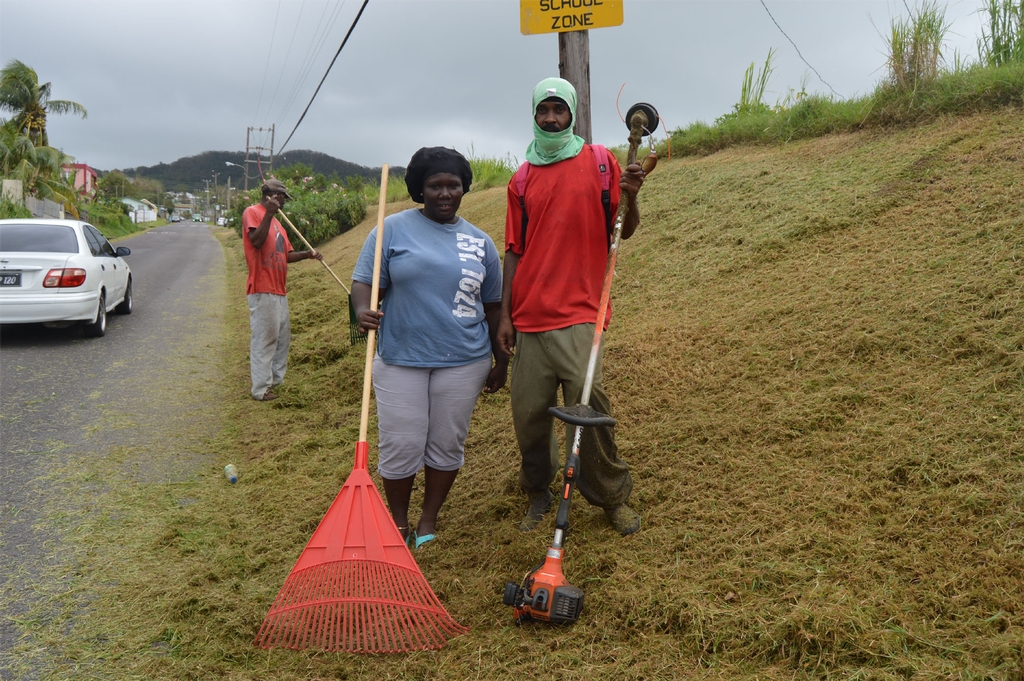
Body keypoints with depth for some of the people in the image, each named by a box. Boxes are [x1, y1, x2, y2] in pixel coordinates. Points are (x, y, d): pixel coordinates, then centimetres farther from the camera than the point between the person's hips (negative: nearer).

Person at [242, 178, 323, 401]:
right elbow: (256, 241, -21)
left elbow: (286, 255, 19)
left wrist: (307, 254, 5)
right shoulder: (252, 212, -4)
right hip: (262, 290, -9)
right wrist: (268, 214, -23)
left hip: (279, 290, 10)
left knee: (282, 337, 14)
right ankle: (261, 389, -2)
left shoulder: (275, 221, 22)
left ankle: (275, 380, 23)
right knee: (264, 338, -7)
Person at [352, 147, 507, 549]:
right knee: (401, 447, 1)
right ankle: (398, 524, 23)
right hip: (400, 360, -2)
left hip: (463, 362, 2)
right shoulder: (393, 229, 0)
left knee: (447, 445, 8)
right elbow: (364, 281, -3)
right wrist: (363, 309, -25)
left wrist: (501, 360, 14)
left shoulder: (480, 243, 8)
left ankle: (429, 523, 26)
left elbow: (492, 305, 13)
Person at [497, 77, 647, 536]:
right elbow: (514, 251, 12)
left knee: (587, 404, -12)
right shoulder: (523, 180, 12)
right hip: (528, 316, 3)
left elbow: (622, 232, 5)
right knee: (528, 411, 4)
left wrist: (630, 198, -16)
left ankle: (612, 497, 6)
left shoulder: (599, 162, 5)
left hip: (578, 313, -3)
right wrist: (505, 316, 7)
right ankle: (538, 494, 23)